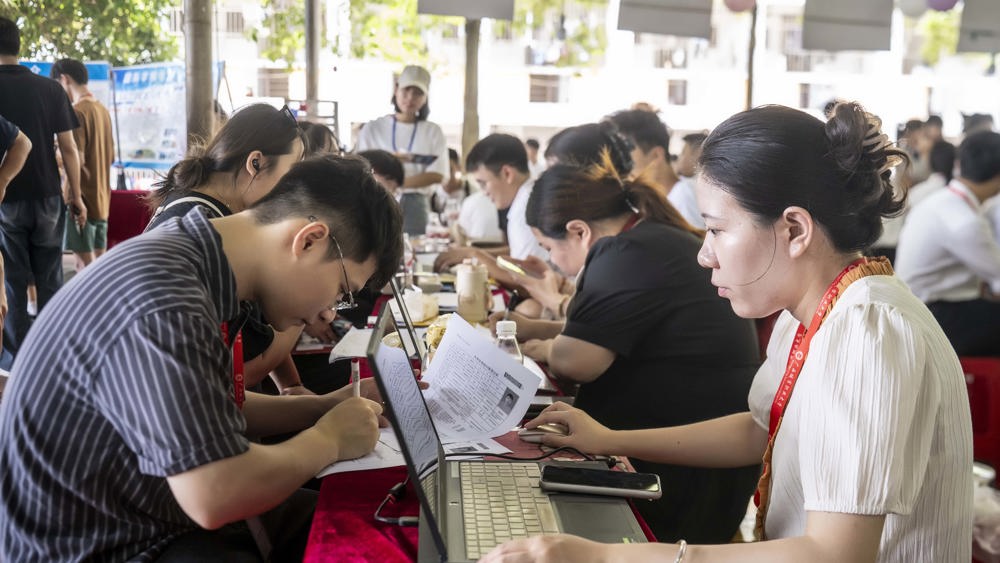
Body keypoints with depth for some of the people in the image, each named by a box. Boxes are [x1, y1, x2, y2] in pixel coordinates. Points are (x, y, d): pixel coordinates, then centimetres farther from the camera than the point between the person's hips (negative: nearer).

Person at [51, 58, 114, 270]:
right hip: (102, 199, 8)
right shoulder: (102, 110, 11)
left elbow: (77, 159, -19)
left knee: (85, 265, -4)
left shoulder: (76, 111, -13)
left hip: (81, 200, -8)